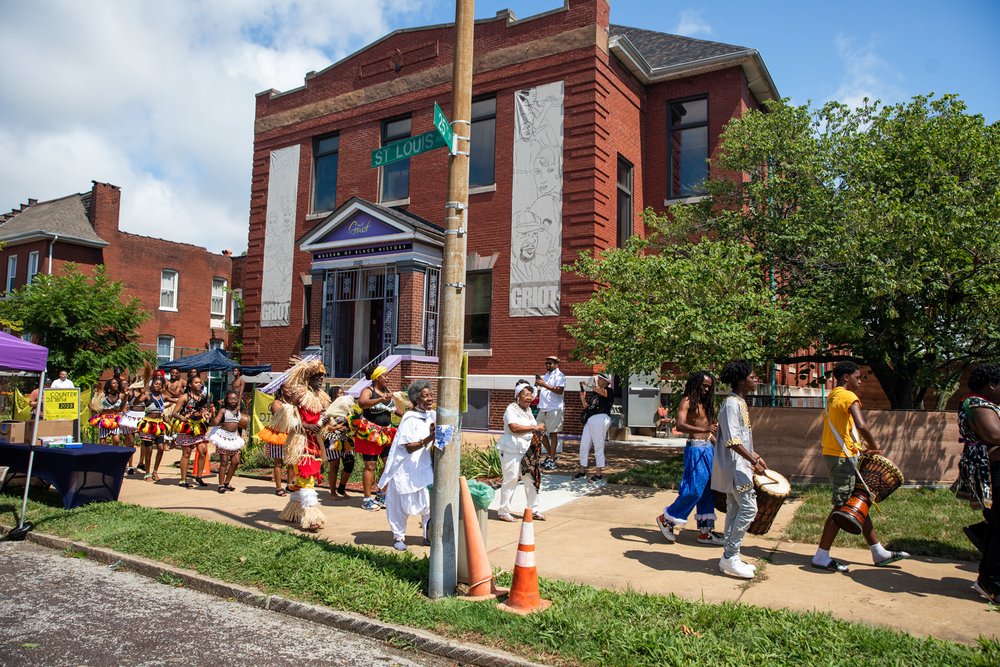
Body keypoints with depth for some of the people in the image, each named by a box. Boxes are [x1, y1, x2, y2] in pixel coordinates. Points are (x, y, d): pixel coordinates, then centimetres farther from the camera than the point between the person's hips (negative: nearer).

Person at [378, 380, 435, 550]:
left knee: (430, 504, 5)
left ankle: (429, 535, 20)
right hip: (407, 469, -6)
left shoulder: (432, 416, 5)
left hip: (425, 468, 6)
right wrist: (428, 439, -31)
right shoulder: (410, 419, -15)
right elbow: (409, 447, -20)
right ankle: (399, 536, 22)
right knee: (402, 505, 5)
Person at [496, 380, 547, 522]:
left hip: (527, 450, 8)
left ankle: (533, 510, 20)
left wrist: (538, 433, 6)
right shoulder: (511, 409, -10)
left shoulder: (528, 410, 16)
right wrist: (535, 428, -21)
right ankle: (503, 512, 6)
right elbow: (514, 427, -25)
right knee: (510, 480, -4)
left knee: (532, 479, 9)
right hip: (511, 451, -8)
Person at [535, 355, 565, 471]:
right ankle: (551, 454, 24)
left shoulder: (559, 375, -6)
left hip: (554, 409, -8)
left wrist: (545, 385, -25)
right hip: (543, 409, 8)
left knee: (553, 434, -3)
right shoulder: (546, 375, 19)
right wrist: (538, 384, 9)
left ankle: (552, 460, 2)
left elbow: (560, 391, -21)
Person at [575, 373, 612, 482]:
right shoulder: (594, 393, 22)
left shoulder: (608, 391, 0)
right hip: (589, 420, 8)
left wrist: (589, 386, -22)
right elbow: (586, 407, 19)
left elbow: (602, 392, -24)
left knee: (598, 447, -3)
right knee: (583, 446, 9)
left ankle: (599, 474, 5)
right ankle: (582, 471, 19)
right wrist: (582, 396, 7)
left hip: (600, 419, -8)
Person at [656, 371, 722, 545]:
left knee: (708, 490, 8)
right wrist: (703, 430, -34)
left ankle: (705, 531, 15)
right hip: (695, 448, -8)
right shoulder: (687, 401, -8)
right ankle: (666, 519, 7)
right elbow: (680, 425, -23)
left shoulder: (705, 403, 17)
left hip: (708, 448, 8)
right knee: (694, 490, -9)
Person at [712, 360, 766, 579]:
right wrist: (753, 460, -27)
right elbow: (732, 440, -24)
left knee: (735, 509, 12)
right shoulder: (731, 404, -17)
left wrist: (755, 456, 20)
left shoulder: (741, 403, 15)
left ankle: (729, 557, 19)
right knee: (748, 507, -10)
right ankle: (731, 557, -3)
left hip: (739, 465, 10)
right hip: (734, 465, -10)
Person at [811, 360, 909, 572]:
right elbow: (861, 425, -29)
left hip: (833, 454, 10)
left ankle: (879, 553, 27)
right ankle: (821, 557, 0)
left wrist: (858, 448, 13)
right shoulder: (848, 397, -13)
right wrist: (874, 447, -14)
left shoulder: (832, 397, 16)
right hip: (843, 458, -10)